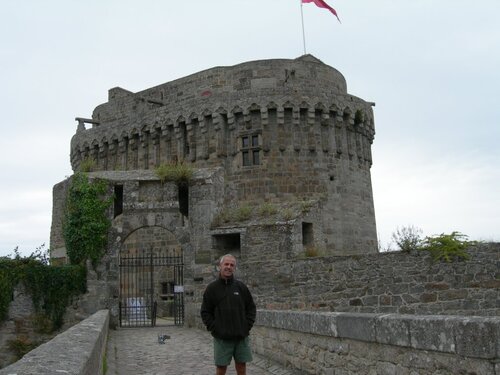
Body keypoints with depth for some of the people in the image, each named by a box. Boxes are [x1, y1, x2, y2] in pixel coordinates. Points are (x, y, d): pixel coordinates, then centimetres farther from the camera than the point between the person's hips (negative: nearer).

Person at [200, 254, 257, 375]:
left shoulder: (241, 286, 5)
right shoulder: (212, 288, 0)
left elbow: (251, 308, 11)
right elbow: (205, 312, 1)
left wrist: (247, 325, 1)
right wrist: (214, 328, -7)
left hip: (241, 337, 2)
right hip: (222, 338, -2)